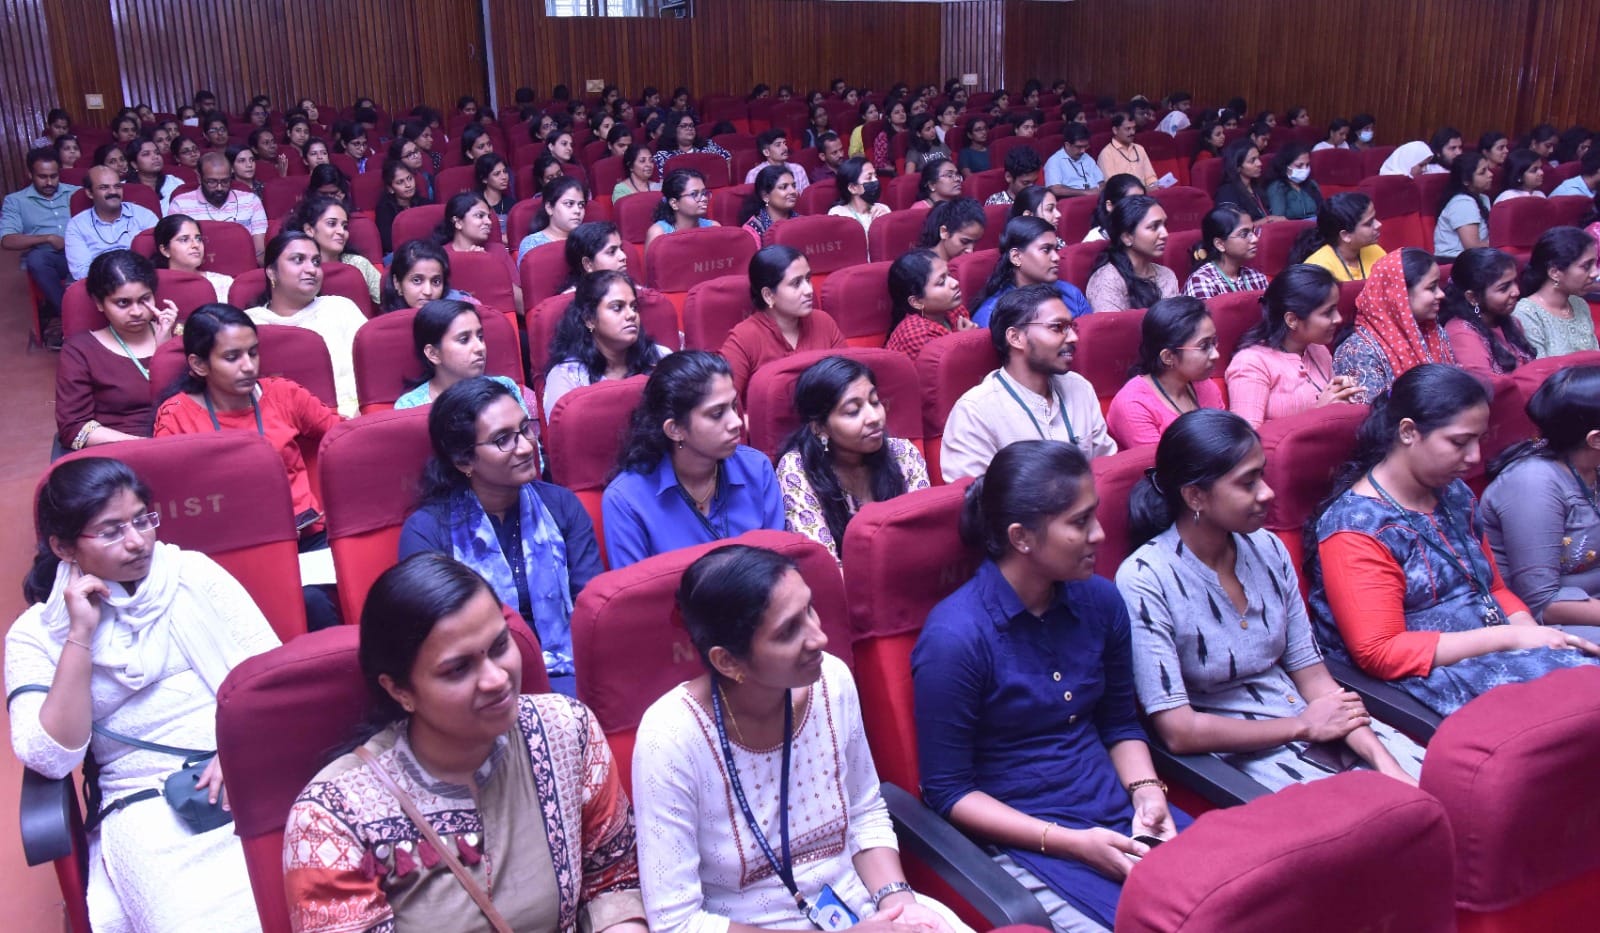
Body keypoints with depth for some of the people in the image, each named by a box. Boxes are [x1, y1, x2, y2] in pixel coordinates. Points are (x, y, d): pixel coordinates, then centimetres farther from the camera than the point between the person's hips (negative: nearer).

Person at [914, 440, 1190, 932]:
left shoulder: (1100, 600, 2)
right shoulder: (954, 637, -16)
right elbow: (947, 792, -10)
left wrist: (1148, 795, -2)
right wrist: (1068, 842, -16)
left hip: (1118, 816, 6)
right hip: (1025, 838, -6)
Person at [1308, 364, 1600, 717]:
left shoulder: (1454, 494, 15)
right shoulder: (1356, 527, -12)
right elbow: (1379, 653, -16)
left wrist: (1529, 630, 2)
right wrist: (1507, 638, -16)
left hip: (1495, 654, 9)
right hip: (1429, 678, -9)